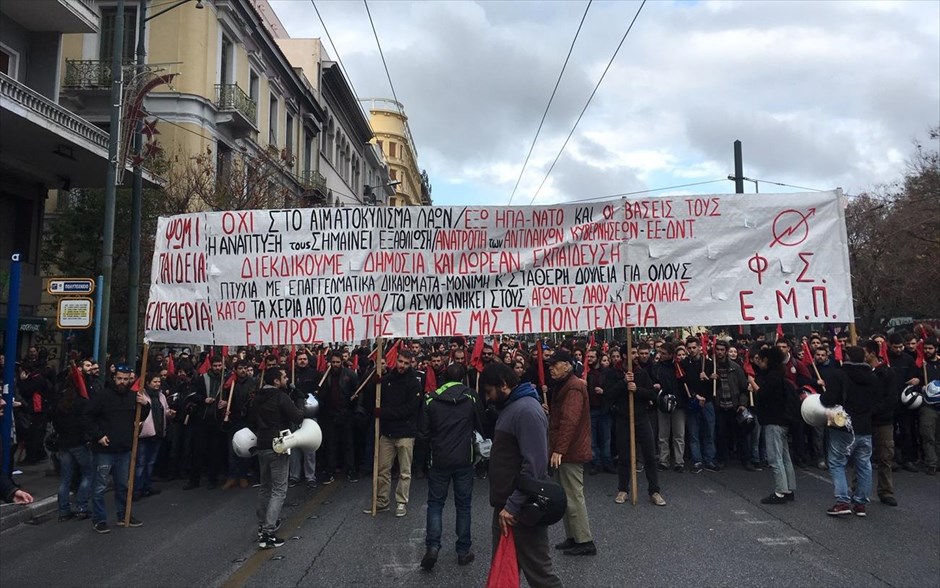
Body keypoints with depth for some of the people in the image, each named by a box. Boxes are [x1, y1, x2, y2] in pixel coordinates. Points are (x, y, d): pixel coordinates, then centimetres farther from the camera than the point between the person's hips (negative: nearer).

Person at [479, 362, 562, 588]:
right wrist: (503, 504, 14)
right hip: (506, 504, 10)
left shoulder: (527, 410, -20)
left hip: (522, 507, -10)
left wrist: (513, 505, -23)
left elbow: (534, 466, -26)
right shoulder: (510, 407, 11)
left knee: (537, 569, 0)